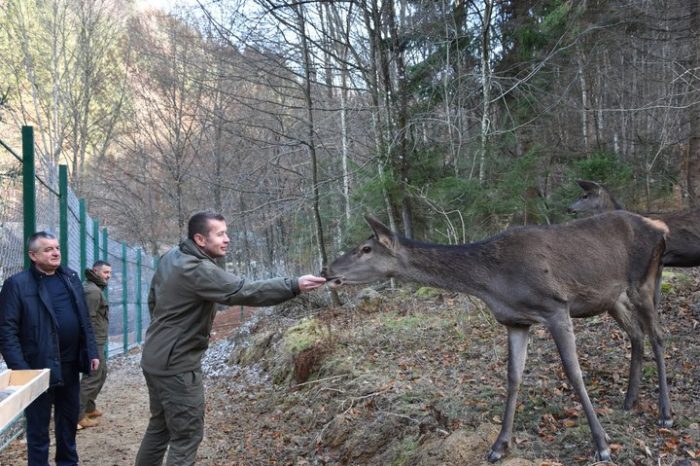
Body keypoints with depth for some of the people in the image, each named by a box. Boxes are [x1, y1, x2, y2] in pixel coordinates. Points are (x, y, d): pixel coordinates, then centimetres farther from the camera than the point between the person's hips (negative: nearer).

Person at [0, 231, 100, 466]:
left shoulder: (71, 278, 8)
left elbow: (84, 319, 12)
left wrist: (91, 352, 6)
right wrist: (20, 369, -19)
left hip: (70, 364, 5)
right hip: (40, 367, -5)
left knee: (69, 419, 18)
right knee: (39, 425, 8)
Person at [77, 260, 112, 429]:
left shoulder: (95, 288, 16)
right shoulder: (93, 291, -17)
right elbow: (88, 319, -24)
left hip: (96, 341, 11)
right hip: (93, 341, -11)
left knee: (101, 372, 20)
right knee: (93, 376, -8)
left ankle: (89, 407, 30)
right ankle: (77, 416, -5)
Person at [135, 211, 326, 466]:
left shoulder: (171, 257, 5)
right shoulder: (199, 271, -26)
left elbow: (153, 298, 17)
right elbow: (244, 291, -34)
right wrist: (294, 286, -35)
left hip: (157, 358, 10)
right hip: (177, 365, -10)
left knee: (160, 427, 23)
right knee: (187, 434, 0)